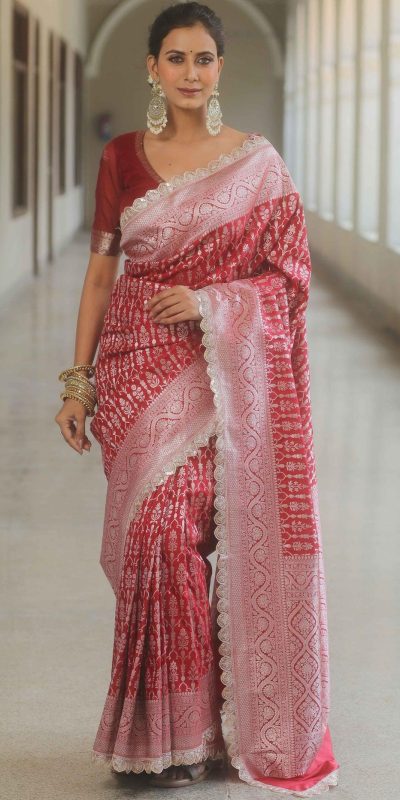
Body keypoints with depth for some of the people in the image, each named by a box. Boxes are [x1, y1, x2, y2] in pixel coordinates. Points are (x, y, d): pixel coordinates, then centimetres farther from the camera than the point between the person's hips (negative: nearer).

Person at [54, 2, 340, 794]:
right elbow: (101, 269, 8)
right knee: (158, 532, -6)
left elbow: (288, 274, 2)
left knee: (177, 528, -8)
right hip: (141, 369, 2)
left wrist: (207, 301, -14)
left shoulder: (258, 163, 2)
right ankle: (170, 728, 7)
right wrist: (78, 380, 4)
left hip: (225, 368, -1)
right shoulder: (121, 157, 7)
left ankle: (195, 723, 9)